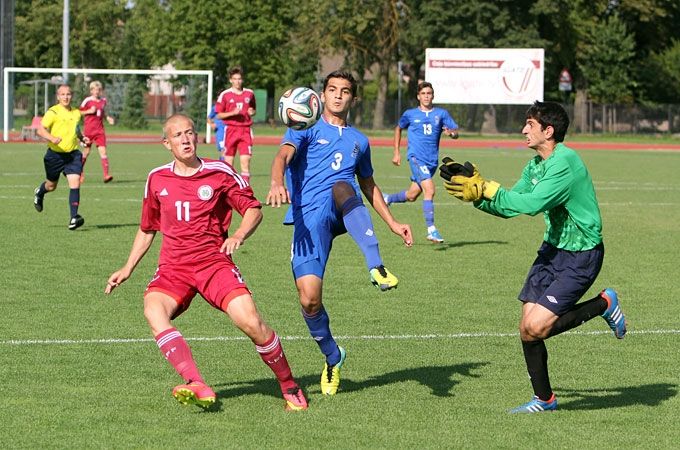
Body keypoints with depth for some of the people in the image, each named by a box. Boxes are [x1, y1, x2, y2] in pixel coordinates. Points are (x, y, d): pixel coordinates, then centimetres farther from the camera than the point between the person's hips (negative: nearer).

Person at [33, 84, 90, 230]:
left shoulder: (76, 113, 7)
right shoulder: (53, 112, -11)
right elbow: (40, 130, -18)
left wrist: (82, 138, 8)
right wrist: (52, 139, -35)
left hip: (73, 154, 3)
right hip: (55, 154, -3)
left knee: (75, 184, -15)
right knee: (51, 186, 14)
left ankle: (74, 218, -16)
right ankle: (39, 193, 51)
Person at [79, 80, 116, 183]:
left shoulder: (103, 100, 8)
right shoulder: (87, 100, -6)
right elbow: (79, 112, 0)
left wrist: (107, 117, 7)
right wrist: (89, 111, -15)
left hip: (99, 130, 3)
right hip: (88, 130, -3)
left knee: (103, 151, -11)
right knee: (86, 152, 8)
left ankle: (106, 175, -18)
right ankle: (81, 173, 31)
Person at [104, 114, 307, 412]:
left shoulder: (219, 173, 3)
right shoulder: (157, 179, 12)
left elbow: (253, 209, 6)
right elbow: (147, 229, 25)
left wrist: (239, 235, -14)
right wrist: (127, 269, 22)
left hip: (214, 261, -2)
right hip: (173, 267, 2)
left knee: (250, 322, -22)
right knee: (153, 311, -31)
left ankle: (290, 387, 2)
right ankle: (197, 387, -41)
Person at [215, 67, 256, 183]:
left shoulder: (249, 94, 9)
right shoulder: (224, 95, 0)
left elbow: (253, 110, 21)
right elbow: (219, 115, 1)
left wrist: (252, 112, -2)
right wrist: (232, 113, -14)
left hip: (245, 130, 2)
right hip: (231, 129, -1)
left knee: (245, 160, -6)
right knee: (228, 160, 1)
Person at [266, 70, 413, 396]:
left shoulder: (359, 141, 27)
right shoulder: (307, 129, 11)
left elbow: (368, 186, 40)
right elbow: (283, 155, -10)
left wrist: (393, 224, 34)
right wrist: (277, 183, -32)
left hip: (343, 212, 2)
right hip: (309, 217, -1)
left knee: (342, 188, -37)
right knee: (309, 299, -14)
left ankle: (377, 268, -50)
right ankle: (332, 357, 13)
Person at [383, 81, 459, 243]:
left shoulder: (441, 114, 6)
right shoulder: (410, 114, 3)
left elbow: (456, 132, 3)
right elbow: (398, 128, 20)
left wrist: (451, 132, -22)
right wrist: (397, 152, 16)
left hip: (432, 161, 4)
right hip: (416, 158, -4)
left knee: (411, 196, 12)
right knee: (429, 189, -22)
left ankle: (387, 199, 41)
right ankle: (431, 230, -21)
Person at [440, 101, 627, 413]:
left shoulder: (565, 163, -22)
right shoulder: (535, 165, 7)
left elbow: (531, 204, -30)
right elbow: (510, 206, 11)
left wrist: (485, 190, -24)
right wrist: (477, 193, -4)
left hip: (580, 255, -8)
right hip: (553, 248, 8)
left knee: (536, 327, -17)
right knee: (527, 328, 1)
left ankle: (604, 305, 5)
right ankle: (544, 399, 17)